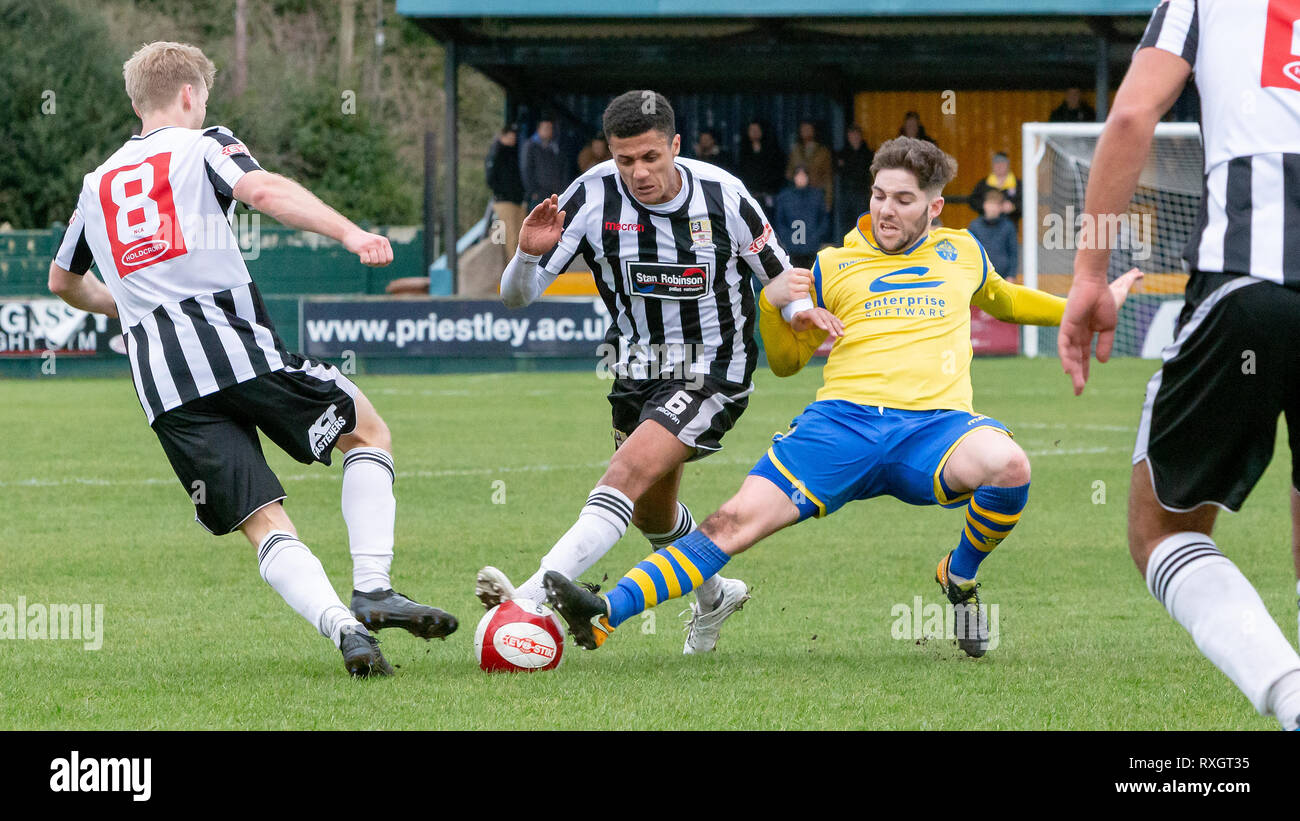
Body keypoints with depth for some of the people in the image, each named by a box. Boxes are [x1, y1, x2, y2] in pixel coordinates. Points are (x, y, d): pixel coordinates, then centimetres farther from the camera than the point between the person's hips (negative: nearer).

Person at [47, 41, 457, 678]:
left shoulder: (97, 184, 24)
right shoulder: (202, 146, 9)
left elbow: (63, 281, 39)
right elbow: (263, 191, -13)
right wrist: (351, 233, -21)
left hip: (160, 380, 4)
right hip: (234, 345, -4)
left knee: (262, 523, 1)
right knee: (369, 433, 14)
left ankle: (340, 625, -24)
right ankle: (373, 589, -4)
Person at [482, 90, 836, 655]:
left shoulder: (722, 196, -16)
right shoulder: (592, 196, -14)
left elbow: (781, 279, -1)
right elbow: (516, 295, -15)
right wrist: (528, 254, -37)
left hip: (712, 374, -5)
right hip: (636, 370, 5)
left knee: (630, 473, -26)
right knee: (652, 513, 20)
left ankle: (535, 598, -37)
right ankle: (713, 597, 50)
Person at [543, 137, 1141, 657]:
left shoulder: (961, 254, 22)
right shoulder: (834, 266, 19)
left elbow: (1004, 301, 44)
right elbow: (785, 362, 23)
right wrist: (772, 304, 3)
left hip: (934, 424, 0)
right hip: (844, 418, 0)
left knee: (1008, 465, -34)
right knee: (739, 519, -21)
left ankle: (960, 578, -3)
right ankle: (605, 614, -29)